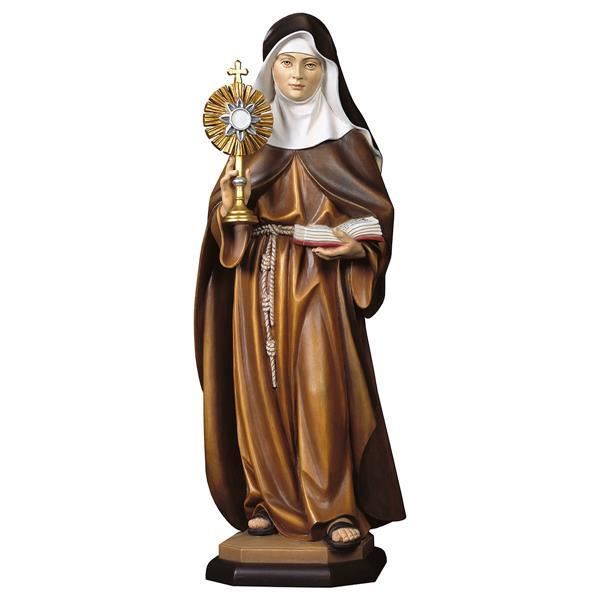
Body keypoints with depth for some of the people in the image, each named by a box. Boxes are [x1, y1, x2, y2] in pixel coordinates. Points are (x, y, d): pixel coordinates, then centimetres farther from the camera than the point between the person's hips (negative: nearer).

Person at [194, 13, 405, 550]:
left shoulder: (346, 138, 2)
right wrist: (227, 202, -12)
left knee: (322, 389, -8)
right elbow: (227, 219, 10)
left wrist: (356, 247, -15)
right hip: (257, 279, 3)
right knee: (261, 387, 3)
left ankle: (334, 508, 0)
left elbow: (378, 212, 3)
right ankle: (267, 498, 15)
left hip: (320, 280, -2)